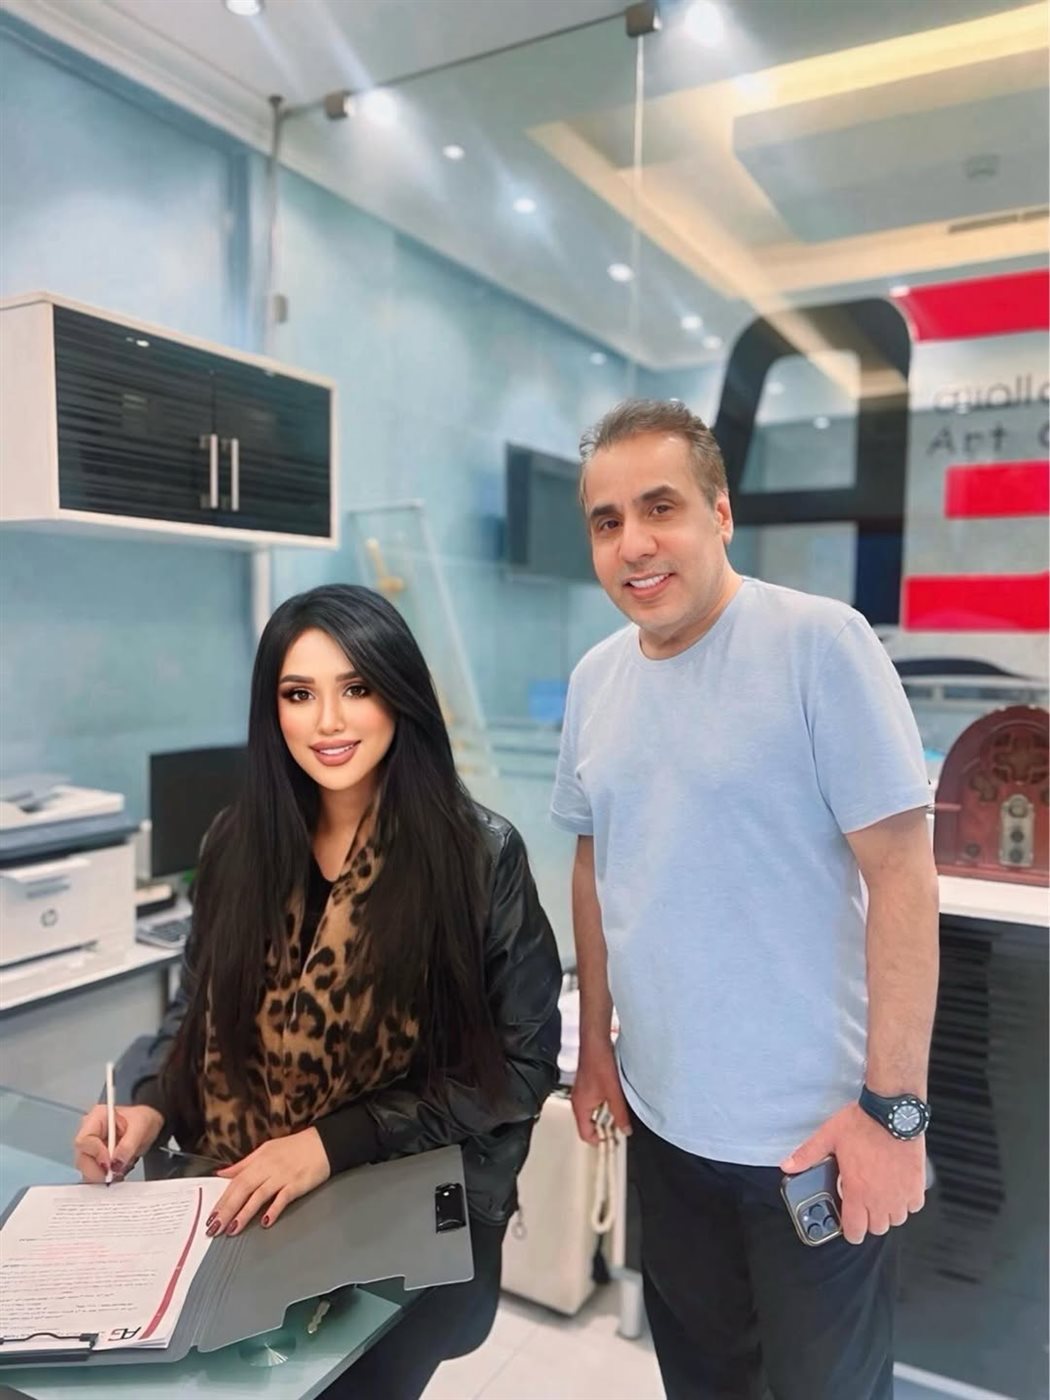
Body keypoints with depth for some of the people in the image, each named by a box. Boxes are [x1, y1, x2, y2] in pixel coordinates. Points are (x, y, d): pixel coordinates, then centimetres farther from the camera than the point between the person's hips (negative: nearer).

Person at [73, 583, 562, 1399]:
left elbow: (520, 1064, -10)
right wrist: (150, 1106, -7)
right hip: (241, 1211, 3)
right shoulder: (239, 843, -1)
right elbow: (201, 1007, 12)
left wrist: (333, 1144, -17)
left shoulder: (481, 854, -12)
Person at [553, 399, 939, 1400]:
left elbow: (902, 872, -17)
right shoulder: (594, 678, 1)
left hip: (815, 1125, -5)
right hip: (663, 1115, 5)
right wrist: (595, 1042, 12)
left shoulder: (819, 643, -16)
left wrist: (893, 1105, -17)